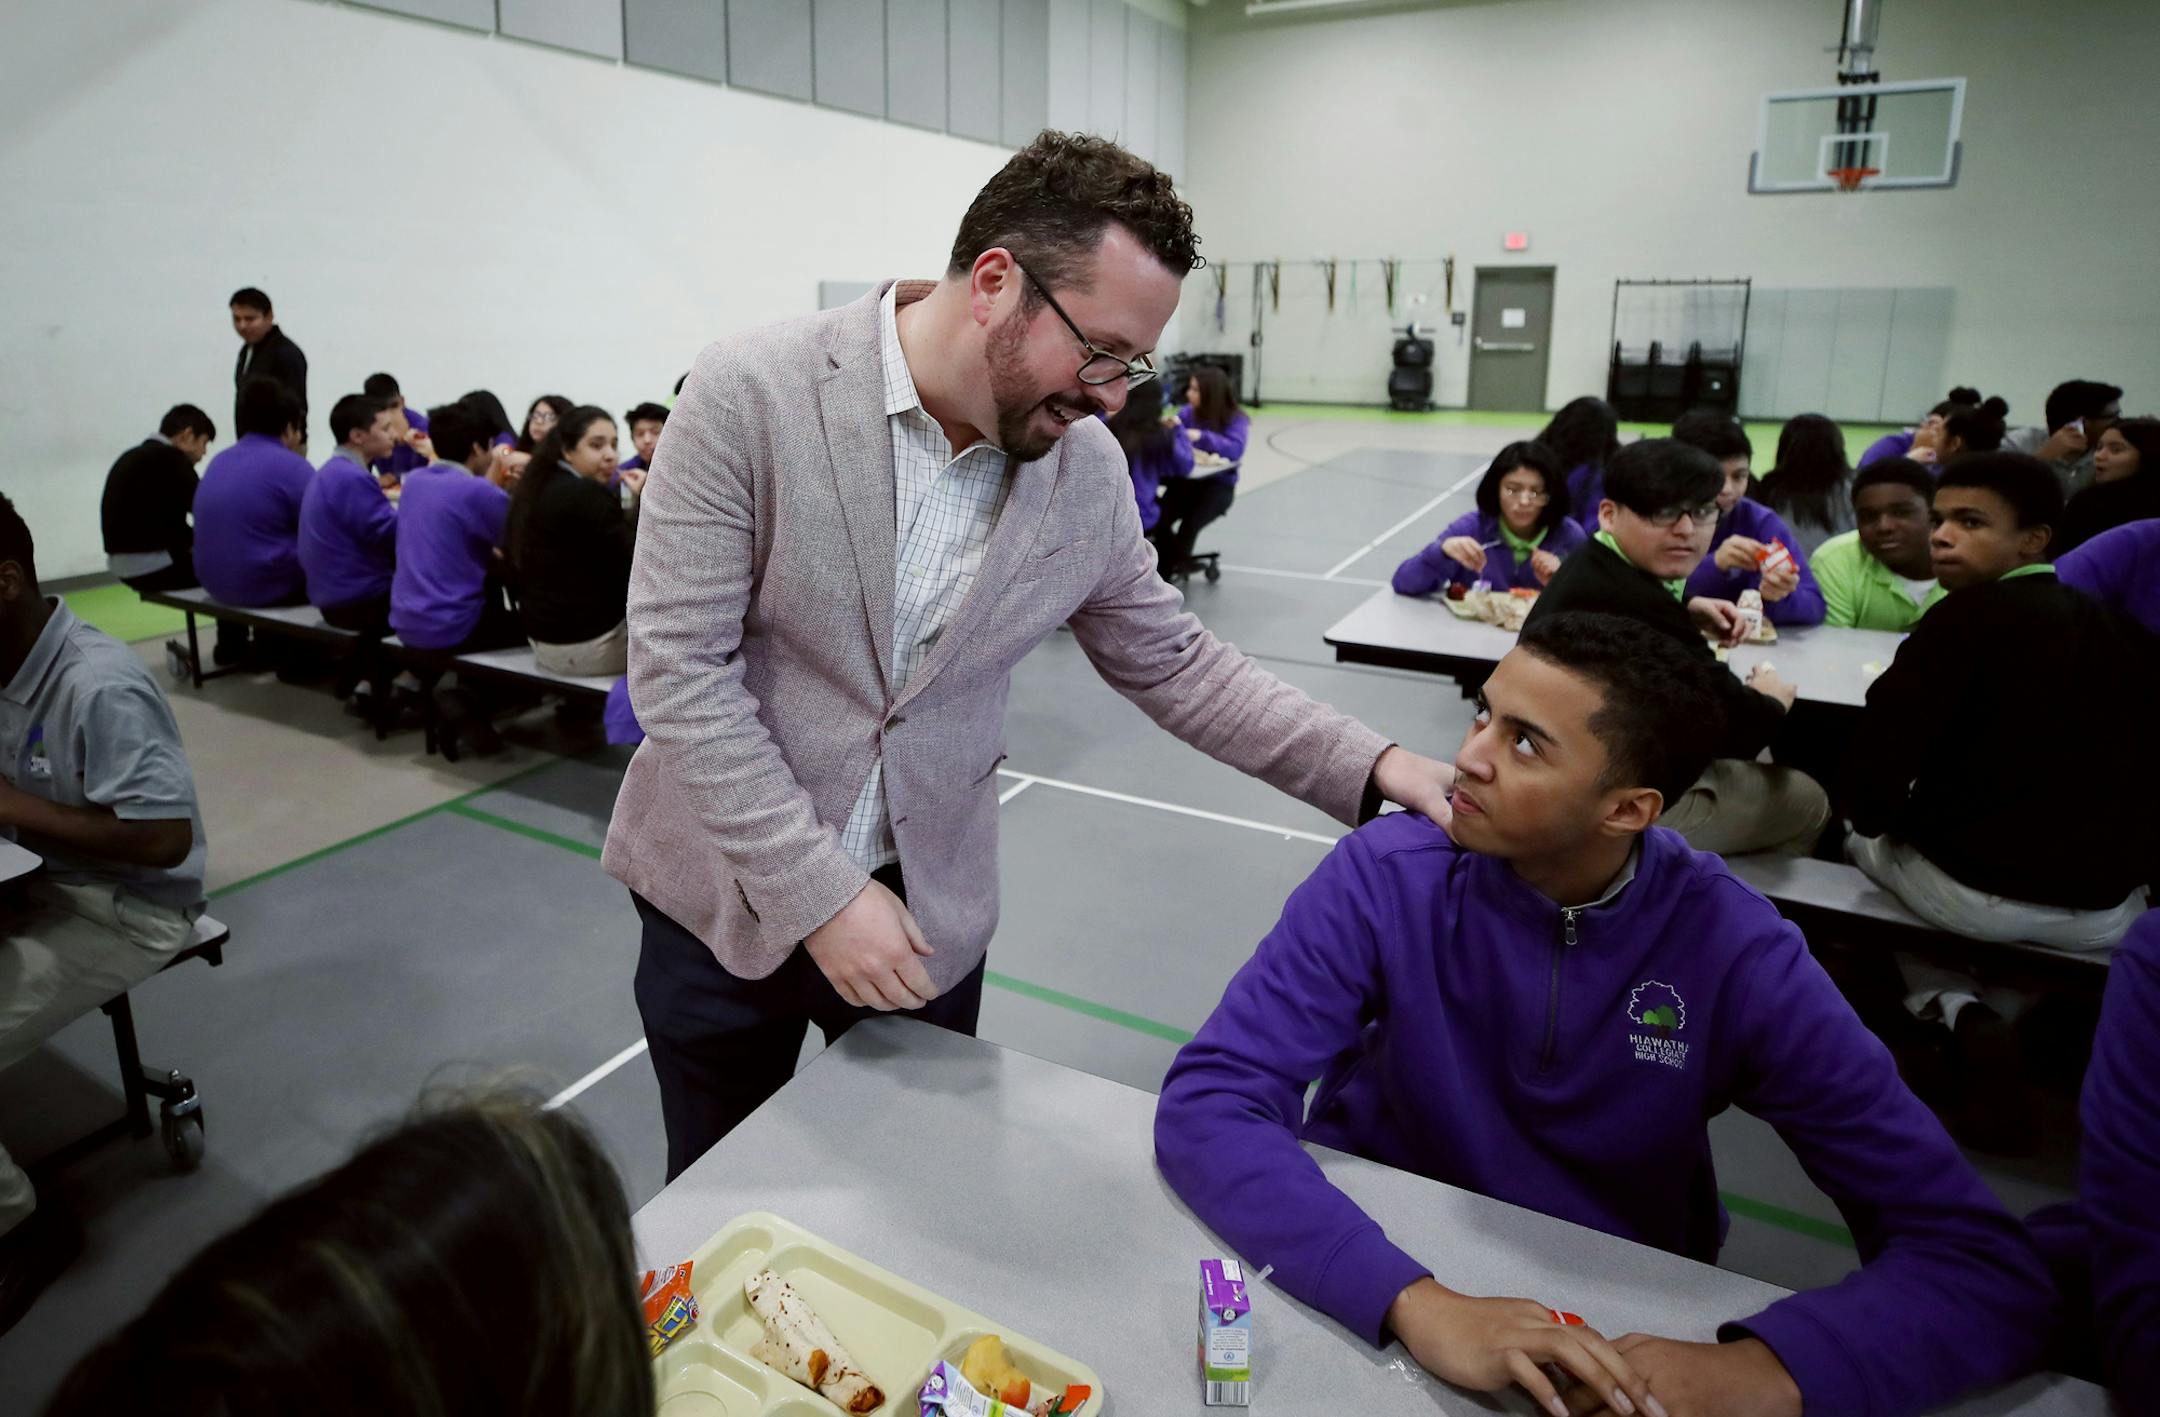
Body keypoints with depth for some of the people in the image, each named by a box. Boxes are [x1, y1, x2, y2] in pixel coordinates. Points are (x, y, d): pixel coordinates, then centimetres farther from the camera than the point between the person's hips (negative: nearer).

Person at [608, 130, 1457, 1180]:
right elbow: (677, 666, -18)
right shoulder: (752, 395, -18)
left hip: (929, 907, 3)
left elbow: (1170, 660, 3)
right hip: (726, 891, -2)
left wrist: (1370, 767, -7)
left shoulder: (1088, 471, -7)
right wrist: (820, 894, -19)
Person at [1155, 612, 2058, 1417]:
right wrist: (1418, 1303, -38)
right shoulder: (1386, 877, -18)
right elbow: (1207, 1106, -25)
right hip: (1378, 1284, -1)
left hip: (1616, 1323, 2)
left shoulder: (1737, 955, -15)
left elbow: (1984, 1263, -16)